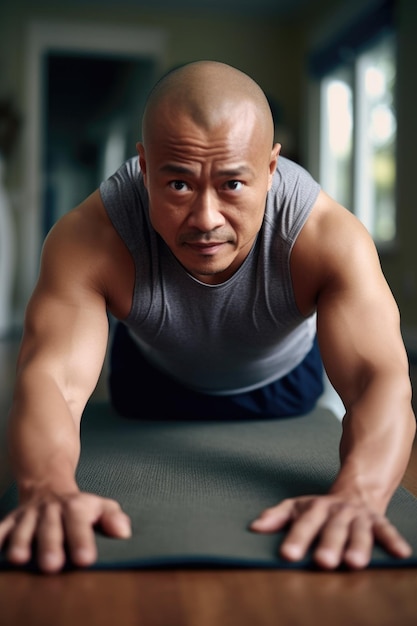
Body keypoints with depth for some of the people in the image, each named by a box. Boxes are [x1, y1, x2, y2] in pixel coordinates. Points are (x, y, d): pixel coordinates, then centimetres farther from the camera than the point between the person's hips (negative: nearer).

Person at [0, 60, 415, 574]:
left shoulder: (328, 238, -42)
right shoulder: (88, 240, -42)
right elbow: (50, 376, -52)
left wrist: (355, 496, -75)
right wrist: (49, 489, -75)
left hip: (282, 382, 0)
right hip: (153, 381, 1)